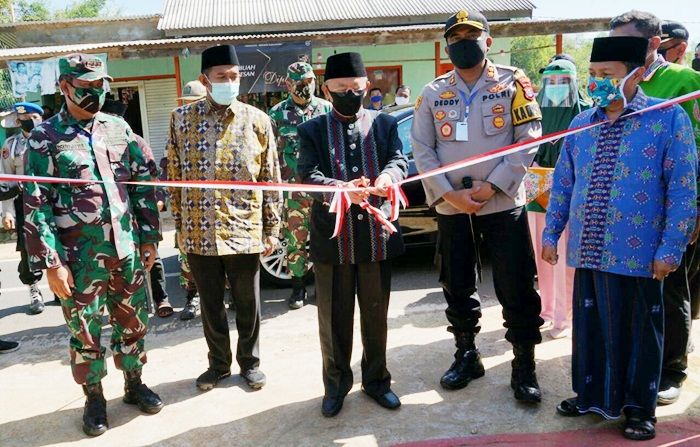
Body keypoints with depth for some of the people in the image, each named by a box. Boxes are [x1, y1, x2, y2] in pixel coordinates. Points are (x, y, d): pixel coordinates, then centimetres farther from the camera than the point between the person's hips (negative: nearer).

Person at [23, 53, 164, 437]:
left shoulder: (119, 128, 6)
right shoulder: (45, 138, -5)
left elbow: (143, 185, 10)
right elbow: (36, 206, -8)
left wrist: (149, 236, 7)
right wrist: (51, 262, -11)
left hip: (127, 248, 3)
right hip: (80, 256, -3)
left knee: (132, 321, 14)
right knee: (85, 330, 10)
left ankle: (134, 384, 34)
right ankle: (94, 397, 28)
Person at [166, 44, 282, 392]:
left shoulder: (256, 120, -1)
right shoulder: (181, 117, 2)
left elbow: (271, 178, 2)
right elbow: (174, 175, 7)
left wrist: (272, 229, 0)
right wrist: (179, 223, 6)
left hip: (244, 230, -1)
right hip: (198, 231, 1)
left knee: (248, 303, 12)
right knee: (210, 303, 15)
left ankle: (249, 361, 32)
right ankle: (219, 363, 34)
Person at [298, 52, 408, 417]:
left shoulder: (385, 124, 9)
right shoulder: (312, 130, 3)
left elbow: (399, 161, -3)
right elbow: (308, 175, -9)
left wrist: (388, 176, -28)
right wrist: (341, 189, -29)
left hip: (377, 236, 1)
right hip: (331, 239, -1)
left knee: (375, 314, 14)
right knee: (334, 316, 10)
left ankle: (376, 379, 32)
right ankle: (336, 383, 29)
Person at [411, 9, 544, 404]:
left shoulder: (512, 83, 1)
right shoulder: (433, 93, 7)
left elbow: (529, 139, -6)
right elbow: (422, 150, 2)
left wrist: (491, 187, -14)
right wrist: (449, 194, -11)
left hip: (504, 204, -3)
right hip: (450, 207, 3)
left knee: (517, 288, 0)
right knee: (457, 287, 13)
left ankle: (525, 367, 17)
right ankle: (467, 356, 32)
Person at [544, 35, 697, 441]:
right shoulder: (582, 124, 8)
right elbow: (563, 183, 14)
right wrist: (551, 234, 11)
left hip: (637, 253, -4)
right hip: (587, 250, 5)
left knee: (638, 331, 9)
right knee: (589, 326, 15)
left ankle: (640, 408, 27)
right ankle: (591, 395, 34)